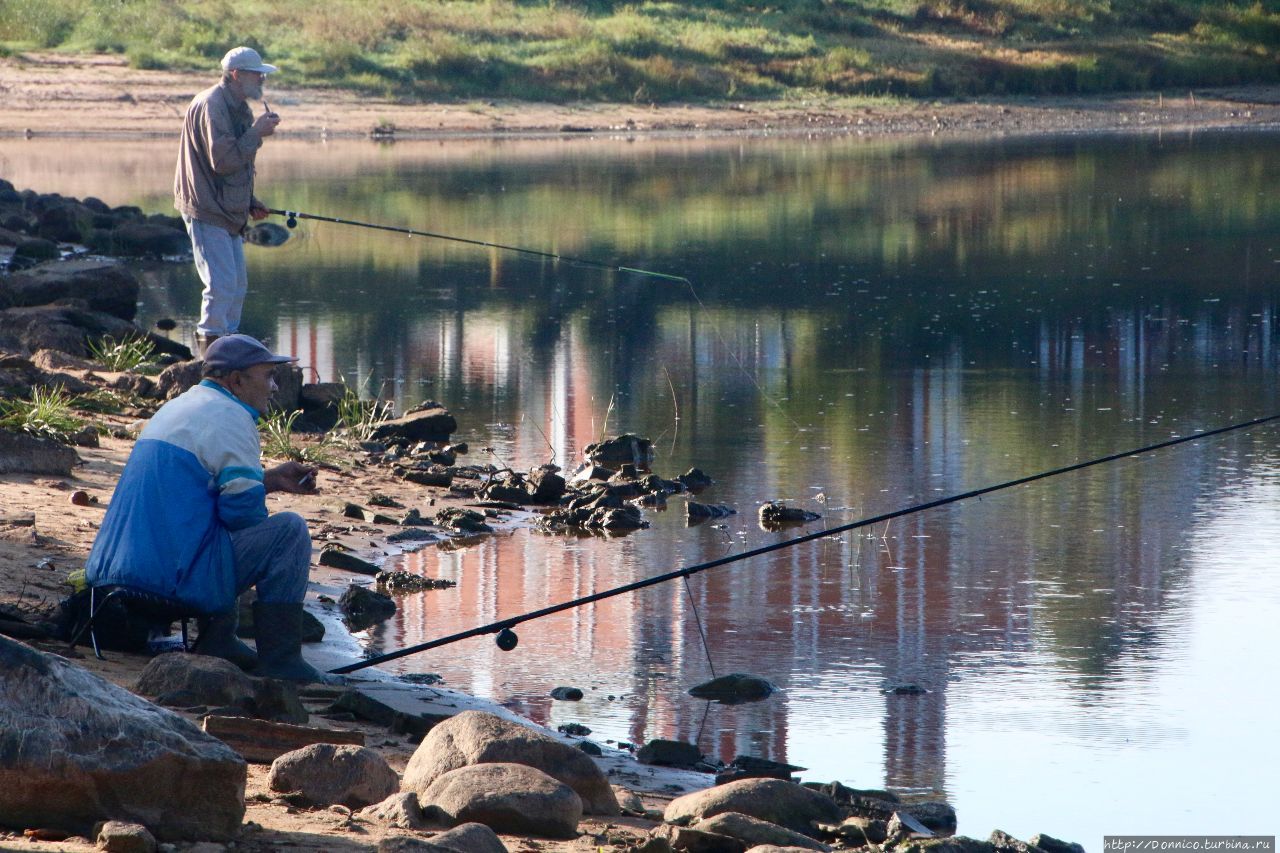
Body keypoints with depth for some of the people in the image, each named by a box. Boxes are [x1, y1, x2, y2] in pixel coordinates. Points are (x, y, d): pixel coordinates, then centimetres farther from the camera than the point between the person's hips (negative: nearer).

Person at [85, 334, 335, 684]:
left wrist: (271, 479, 25)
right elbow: (244, 509, -13)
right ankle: (279, 658, -4)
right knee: (289, 530, -4)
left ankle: (216, 639, 23)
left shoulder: (176, 407, 21)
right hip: (173, 574, -10)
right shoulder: (230, 418, -9)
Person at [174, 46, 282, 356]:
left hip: (228, 212, 10)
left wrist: (251, 203, 15)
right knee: (221, 282, -14)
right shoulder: (211, 106, -16)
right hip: (206, 211, -10)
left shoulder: (238, 107, 17)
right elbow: (222, 159, -25)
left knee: (237, 284, 13)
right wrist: (256, 133, -18)